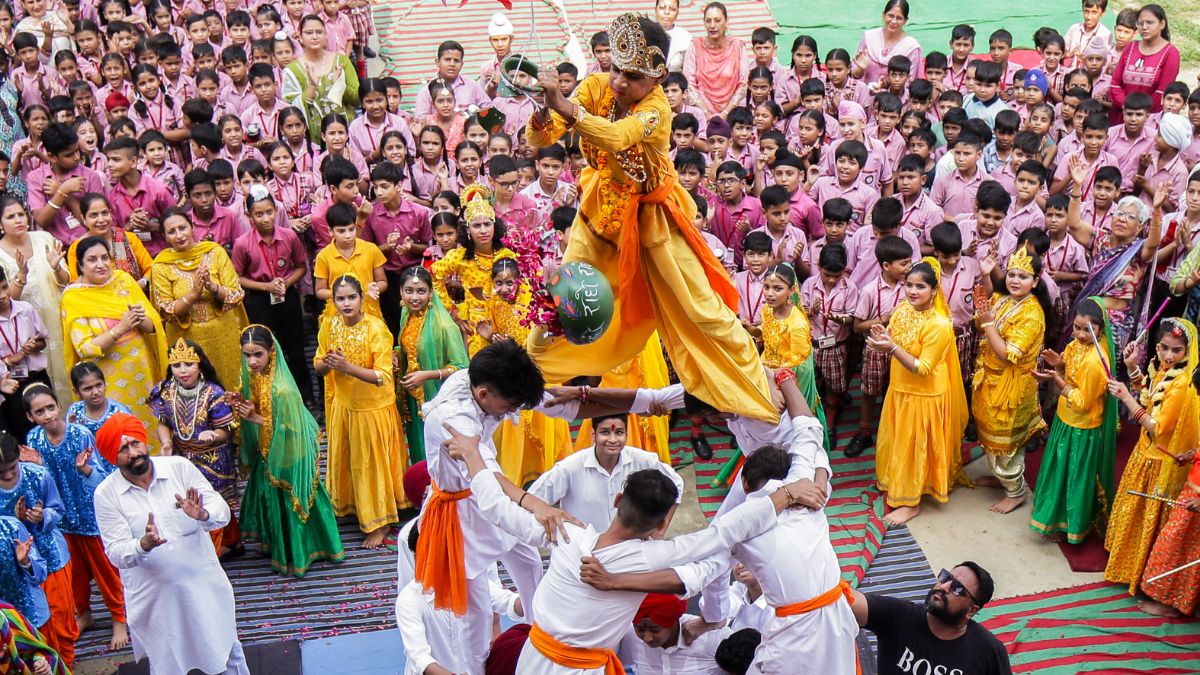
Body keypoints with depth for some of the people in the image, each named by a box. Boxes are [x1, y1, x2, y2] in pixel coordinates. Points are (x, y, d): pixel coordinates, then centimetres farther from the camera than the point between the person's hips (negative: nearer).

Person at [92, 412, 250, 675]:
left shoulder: (180, 467, -7)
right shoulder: (106, 494, -9)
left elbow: (222, 511, -11)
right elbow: (115, 553, -13)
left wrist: (203, 514, -34)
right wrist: (144, 545, -34)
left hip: (204, 586, 1)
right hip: (153, 599, -1)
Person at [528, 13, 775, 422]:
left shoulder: (657, 107, -27)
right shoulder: (595, 88, -15)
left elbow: (616, 136, -48)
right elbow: (539, 139, -19)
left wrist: (563, 106, -59)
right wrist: (543, 112, -42)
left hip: (652, 214, -3)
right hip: (603, 208, 4)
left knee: (701, 308, -1)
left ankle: (755, 387, 12)